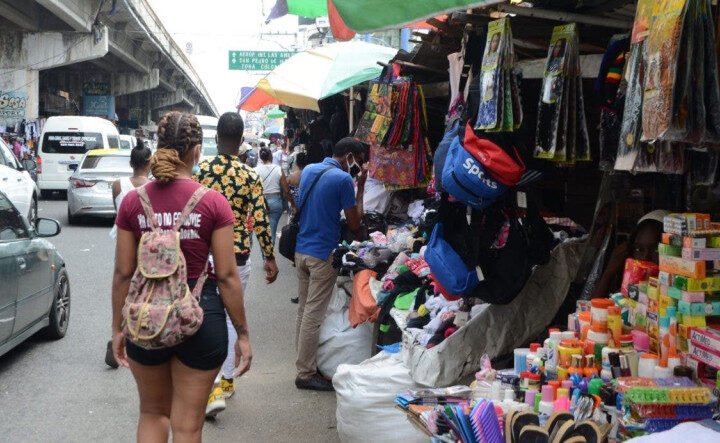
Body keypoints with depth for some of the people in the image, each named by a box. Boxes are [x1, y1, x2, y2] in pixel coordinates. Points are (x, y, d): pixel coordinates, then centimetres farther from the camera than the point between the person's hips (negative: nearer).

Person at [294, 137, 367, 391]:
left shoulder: (308, 170, 8)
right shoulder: (343, 179, -14)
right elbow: (354, 225, -10)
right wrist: (361, 187, -4)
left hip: (301, 250, 8)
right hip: (323, 254, -8)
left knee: (304, 311, 14)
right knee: (313, 315, -2)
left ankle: (305, 363, 24)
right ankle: (305, 374, 5)